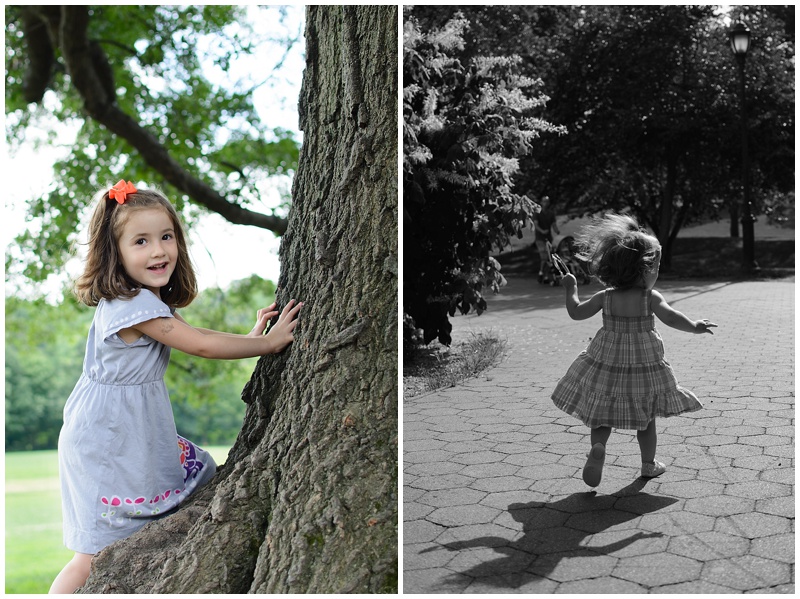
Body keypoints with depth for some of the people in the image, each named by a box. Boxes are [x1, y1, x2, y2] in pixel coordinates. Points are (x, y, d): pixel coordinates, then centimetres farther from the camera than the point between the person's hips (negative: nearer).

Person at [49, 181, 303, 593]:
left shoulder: (148, 299, 6)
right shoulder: (134, 304, -24)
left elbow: (192, 336, 9)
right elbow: (201, 346, -23)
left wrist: (250, 337, -2)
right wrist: (268, 343, -15)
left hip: (133, 431, 10)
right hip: (106, 443, -10)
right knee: (98, 554, -3)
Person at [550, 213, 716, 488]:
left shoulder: (604, 297, -4)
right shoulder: (651, 298, -13)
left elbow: (576, 312, 1)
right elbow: (670, 316, -26)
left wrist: (570, 289, 14)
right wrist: (694, 326, -18)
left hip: (607, 362, 2)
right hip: (643, 366, -2)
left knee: (603, 414, 11)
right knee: (646, 418, 16)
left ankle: (598, 447, -15)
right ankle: (649, 463, 25)